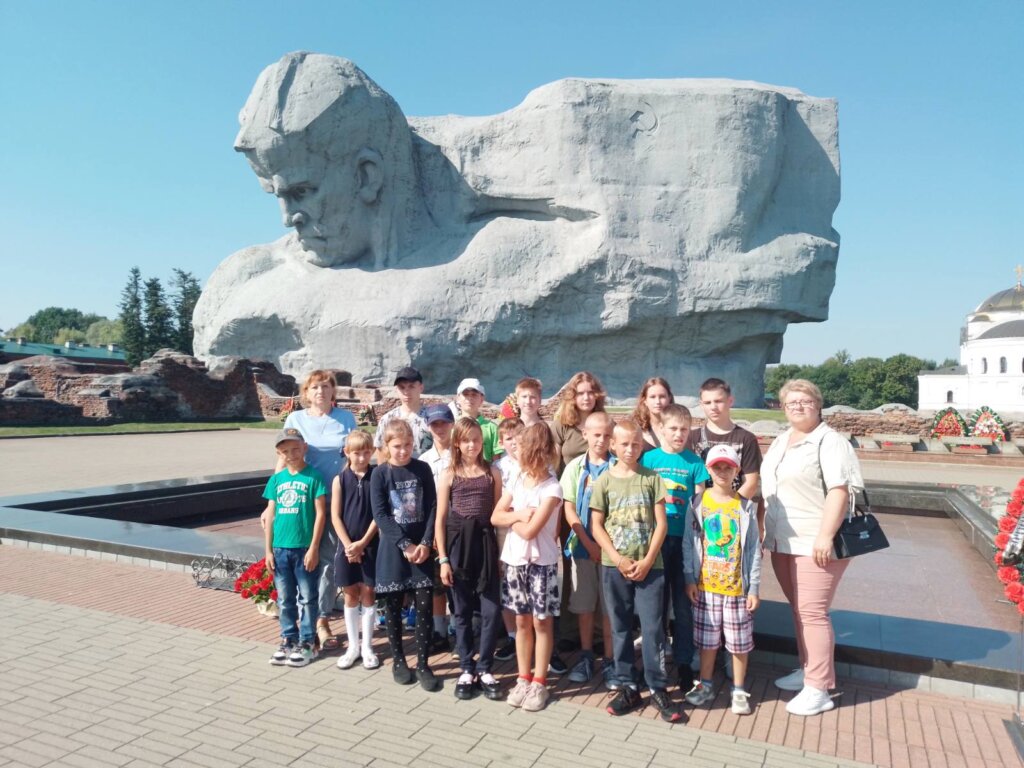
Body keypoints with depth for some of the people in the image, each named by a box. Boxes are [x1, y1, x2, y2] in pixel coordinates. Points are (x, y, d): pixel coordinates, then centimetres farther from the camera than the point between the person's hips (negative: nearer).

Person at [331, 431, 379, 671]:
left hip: (371, 545, -1)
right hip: (347, 545, 1)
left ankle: (367, 647, 17)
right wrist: (348, 545, -11)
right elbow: (335, 516, -3)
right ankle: (353, 646, 21)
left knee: (368, 594, 6)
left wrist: (363, 543, -12)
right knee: (351, 596, 10)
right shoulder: (340, 479, -1)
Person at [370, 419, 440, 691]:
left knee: (424, 605, -1)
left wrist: (426, 543, -11)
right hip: (393, 548, -1)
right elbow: (380, 515, -9)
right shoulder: (380, 474, -3)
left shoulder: (422, 469, 2)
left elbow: (432, 508, 0)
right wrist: (405, 545, -15)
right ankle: (398, 661, 24)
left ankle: (423, 664, 11)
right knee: (393, 606, 8)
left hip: (421, 547, 1)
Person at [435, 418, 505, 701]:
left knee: (491, 610, -1)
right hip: (458, 545, 0)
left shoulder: (492, 473, 5)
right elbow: (440, 519, 1)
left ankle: (484, 668, 15)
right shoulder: (449, 475, 1)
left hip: (485, 544, 1)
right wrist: (443, 559, -4)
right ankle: (467, 669, 22)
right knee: (462, 611, 9)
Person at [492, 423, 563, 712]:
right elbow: (495, 517, 2)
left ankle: (539, 683, 18)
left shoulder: (552, 488, -16)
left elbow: (529, 531, -21)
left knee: (542, 622, 7)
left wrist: (512, 517, -5)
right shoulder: (517, 480, 4)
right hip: (515, 561, 6)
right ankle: (523, 678, 26)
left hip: (541, 563, -6)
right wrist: (519, 514, -15)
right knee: (522, 622, 14)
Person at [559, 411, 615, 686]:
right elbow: (569, 509, 0)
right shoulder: (575, 467, 2)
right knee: (584, 604, 10)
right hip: (582, 546, 2)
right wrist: (588, 543, -7)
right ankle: (585, 656, 24)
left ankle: (609, 660, 17)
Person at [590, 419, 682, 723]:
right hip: (614, 566, 1)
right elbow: (597, 526, 0)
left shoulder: (652, 477, 0)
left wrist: (647, 560, -9)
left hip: (649, 565, -1)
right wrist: (618, 560, -9)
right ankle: (627, 687, 23)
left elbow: (661, 523, -1)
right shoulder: (604, 480, 1)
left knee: (652, 627, 0)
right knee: (620, 628, 10)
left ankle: (658, 688, 15)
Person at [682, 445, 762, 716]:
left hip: (737, 587, 0)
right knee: (707, 638, 12)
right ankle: (705, 685, 29)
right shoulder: (697, 505, -2)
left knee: (739, 640, 9)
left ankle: (739, 690, 26)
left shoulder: (746, 507, -4)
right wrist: (690, 579, -3)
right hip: (705, 586, 1)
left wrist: (754, 588, -3)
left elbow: (754, 550, -2)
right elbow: (688, 544, 1)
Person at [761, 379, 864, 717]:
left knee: (812, 613, -5)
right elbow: (768, 487, 22)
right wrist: (764, 528, 19)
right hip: (782, 543, 8)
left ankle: (818, 690, 4)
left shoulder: (830, 442, -10)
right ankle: (807, 669, 31)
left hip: (815, 544, -8)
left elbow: (839, 490, -18)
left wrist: (826, 536, -24)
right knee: (799, 610, 16)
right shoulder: (780, 442, 16)